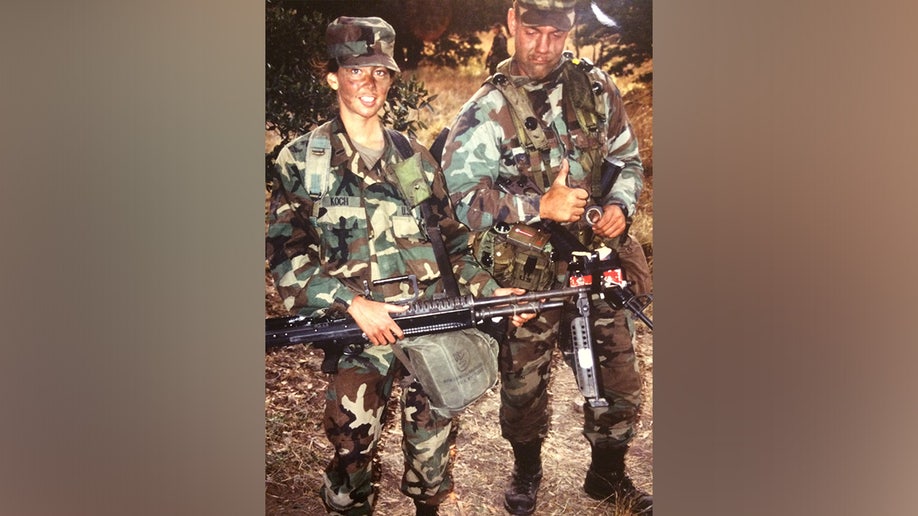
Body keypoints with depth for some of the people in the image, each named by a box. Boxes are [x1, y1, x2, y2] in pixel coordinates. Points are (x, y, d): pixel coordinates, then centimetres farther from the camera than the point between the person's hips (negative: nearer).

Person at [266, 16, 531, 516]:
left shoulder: (415, 157, 9)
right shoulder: (302, 159, 0)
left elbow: (452, 239, 12)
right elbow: (285, 253, -6)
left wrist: (491, 291, -1)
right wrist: (352, 303, -16)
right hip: (359, 327, -3)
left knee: (433, 443, 14)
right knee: (352, 449, 3)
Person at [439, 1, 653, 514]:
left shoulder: (596, 86, 3)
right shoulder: (485, 111, -7)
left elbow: (627, 158, 14)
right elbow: (460, 196, -16)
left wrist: (620, 206, -6)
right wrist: (540, 206, -24)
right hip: (527, 277, -3)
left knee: (620, 382, 12)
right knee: (524, 387, 10)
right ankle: (527, 473, 41)